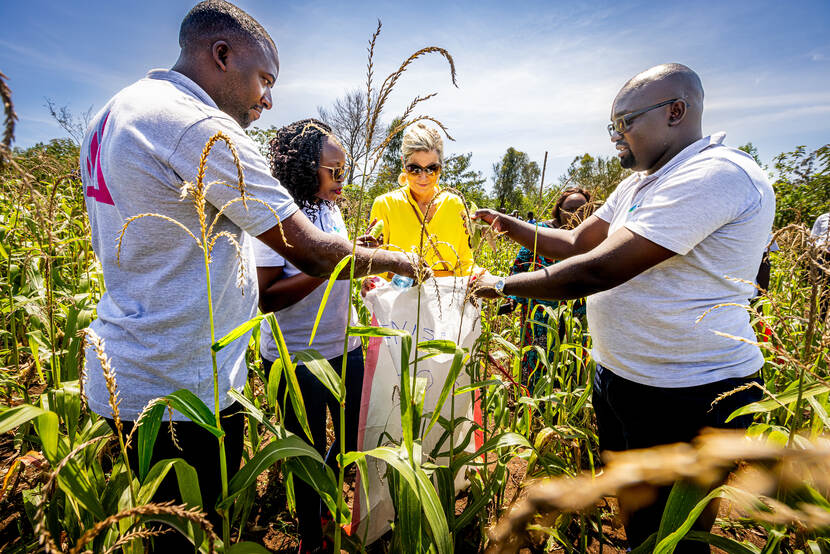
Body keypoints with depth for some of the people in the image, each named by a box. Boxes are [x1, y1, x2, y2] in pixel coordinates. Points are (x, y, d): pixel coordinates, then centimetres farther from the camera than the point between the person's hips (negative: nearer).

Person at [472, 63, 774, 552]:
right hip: (618, 378, 9)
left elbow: (599, 270, -29)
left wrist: (504, 285, -19)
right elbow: (576, 244, 13)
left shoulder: (716, 175, -22)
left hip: (689, 400, -8)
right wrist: (512, 227, 0)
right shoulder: (643, 182, 10)